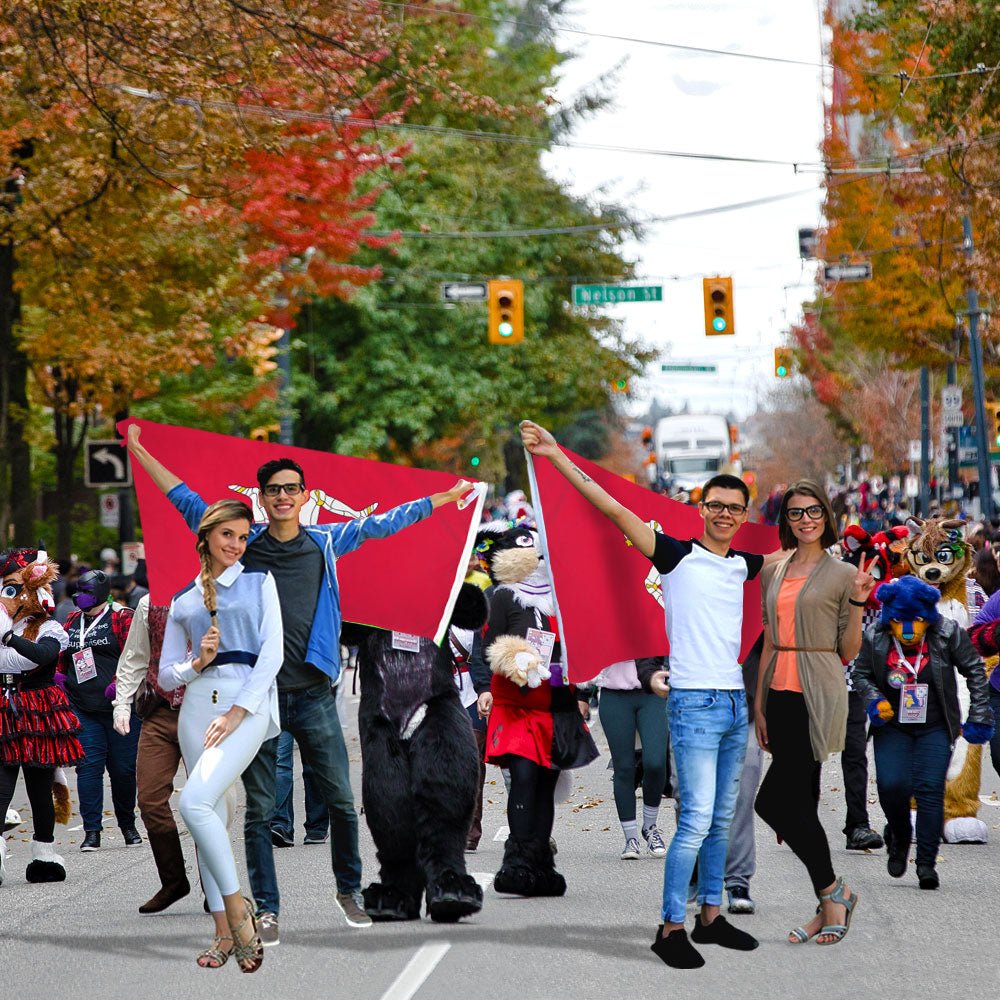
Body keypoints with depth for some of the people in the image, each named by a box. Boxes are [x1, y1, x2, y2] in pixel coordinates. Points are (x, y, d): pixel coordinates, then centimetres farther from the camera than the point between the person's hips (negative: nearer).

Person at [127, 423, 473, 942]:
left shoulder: (326, 542, 7)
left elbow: (381, 524, 15)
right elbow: (188, 502, 11)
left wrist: (447, 497, 20)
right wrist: (140, 453, 11)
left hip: (313, 694, 1)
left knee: (341, 801, 2)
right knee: (260, 810, 1)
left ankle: (349, 890, 21)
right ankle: (266, 910, 7)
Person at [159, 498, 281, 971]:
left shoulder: (259, 582, 8)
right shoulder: (183, 601, 17)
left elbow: (272, 652, -3)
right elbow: (166, 676, 18)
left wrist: (237, 712, -12)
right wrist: (196, 664, -5)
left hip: (249, 702, -4)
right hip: (198, 703, 4)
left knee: (195, 802, -23)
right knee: (211, 815, 1)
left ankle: (236, 905, -12)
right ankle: (225, 932, 6)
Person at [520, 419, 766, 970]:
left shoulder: (743, 565, 12)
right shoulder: (677, 555, -3)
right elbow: (613, 509, -9)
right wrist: (556, 455, -14)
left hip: (734, 702, 6)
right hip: (694, 702, -6)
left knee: (721, 819, 12)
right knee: (697, 819, -12)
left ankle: (710, 917, 20)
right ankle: (670, 928, -8)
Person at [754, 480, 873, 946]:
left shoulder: (842, 574, -2)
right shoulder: (773, 573, 13)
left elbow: (848, 652, -1)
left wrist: (858, 601, -13)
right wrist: (759, 703, 12)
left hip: (817, 697, -6)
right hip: (781, 693, 6)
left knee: (773, 799, -14)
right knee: (800, 802, 6)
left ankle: (833, 891, -1)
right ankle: (829, 905, 14)